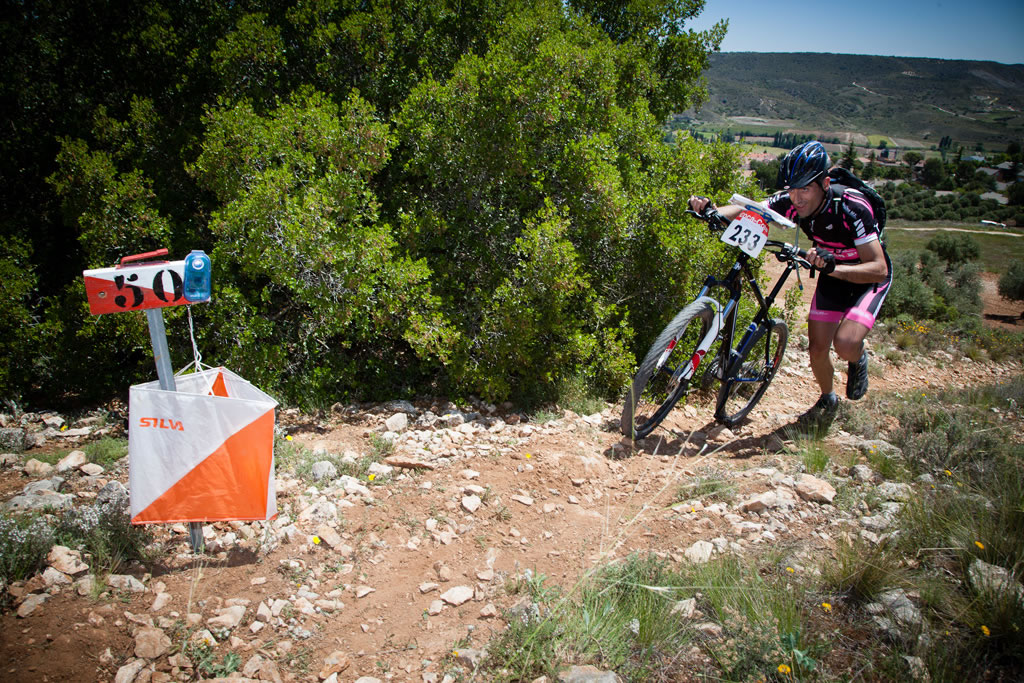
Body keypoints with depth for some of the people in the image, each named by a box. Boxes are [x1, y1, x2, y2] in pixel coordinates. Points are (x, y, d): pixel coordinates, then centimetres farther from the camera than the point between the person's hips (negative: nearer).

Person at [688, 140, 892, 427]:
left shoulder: (851, 207, -34)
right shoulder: (791, 202, -22)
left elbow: (879, 269, -37)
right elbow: (746, 211, -18)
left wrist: (833, 266, -53)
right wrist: (710, 209, -39)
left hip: (868, 276, -5)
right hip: (832, 275, 5)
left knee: (845, 342, -27)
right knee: (817, 349, -1)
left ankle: (858, 360, 11)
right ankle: (827, 400, 29)